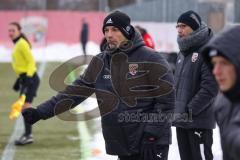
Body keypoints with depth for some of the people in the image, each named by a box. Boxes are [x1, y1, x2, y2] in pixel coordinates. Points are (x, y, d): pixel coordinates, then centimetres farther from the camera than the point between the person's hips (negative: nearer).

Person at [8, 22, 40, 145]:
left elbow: (31, 62, -16)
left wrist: (28, 77, -26)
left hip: (29, 79, -10)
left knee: (25, 106, -16)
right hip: (25, 79, 10)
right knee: (24, 107, 13)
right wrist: (19, 80, 25)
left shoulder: (22, 44, -12)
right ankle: (27, 134, 20)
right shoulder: (18, 44, 16)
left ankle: (28, 135, -18)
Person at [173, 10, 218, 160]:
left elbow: (210, 87, -19)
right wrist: (174, 110, 14)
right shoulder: (183, 53, 16)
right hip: (181, 121, 8)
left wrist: (189, 111, -20)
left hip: (199, 121, -8)